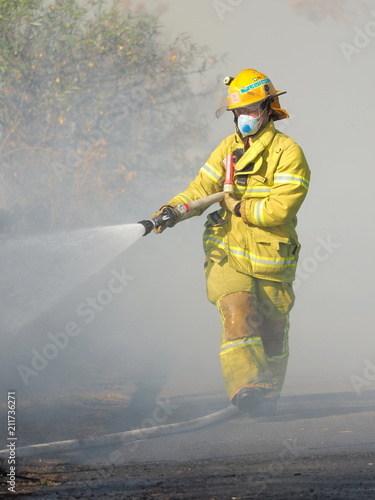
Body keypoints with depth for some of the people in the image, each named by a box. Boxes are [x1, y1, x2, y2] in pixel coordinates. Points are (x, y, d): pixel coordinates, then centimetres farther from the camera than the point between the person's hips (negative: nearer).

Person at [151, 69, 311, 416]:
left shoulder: (288, 154, -9)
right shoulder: (229, 149, 8)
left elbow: (279, 209, -18)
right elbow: (201, 189, 2)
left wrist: (238, 208, -13)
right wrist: (173, 210, -15)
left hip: (272, 263, -2)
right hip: (229, 256, 2)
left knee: (272, 335, 9)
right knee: (239, 314, -22)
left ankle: (267, 397, 26)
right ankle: (247, 387, -29)